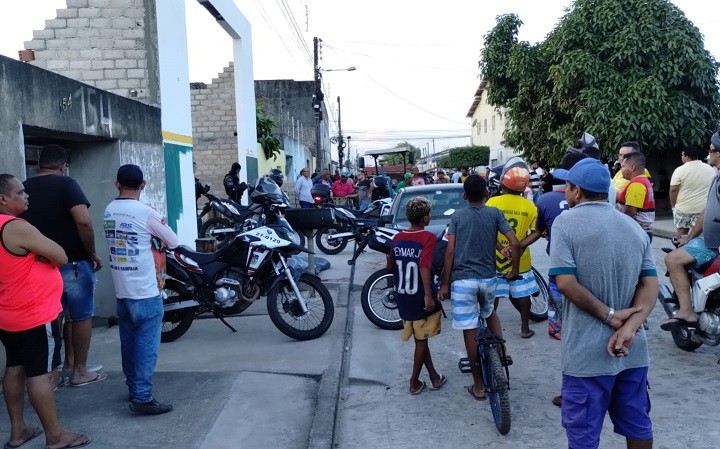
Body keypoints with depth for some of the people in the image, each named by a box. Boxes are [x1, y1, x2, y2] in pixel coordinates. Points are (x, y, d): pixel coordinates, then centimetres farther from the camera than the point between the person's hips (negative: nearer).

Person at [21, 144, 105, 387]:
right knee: (81, 316, 6)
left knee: (64, 315, 20)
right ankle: (80, 371, 12)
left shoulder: (24, 189, 6)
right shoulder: (66, 184, -12)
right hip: (73, 263, -6)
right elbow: (83, 221, -24)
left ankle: (69, 363, 27)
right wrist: (93, 253, -13)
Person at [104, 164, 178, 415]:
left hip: (121, 291, 7)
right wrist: (158, 231, 12)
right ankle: (142, 398, -2)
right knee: (146, 346, -3)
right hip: (145, 292, -7)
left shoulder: (109, 211, 6)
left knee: (129, 343, 16)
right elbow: (173, 242, -5)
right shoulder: (145, 213, -15)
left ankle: (134, 388, 27)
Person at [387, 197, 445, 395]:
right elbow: (424, 266, -28)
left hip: (402, 298, 6)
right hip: (420, 298, -6)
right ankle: (414, 382, 18)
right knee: (421, 340, 11)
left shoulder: (397, 238, 3)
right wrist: (428, 295, -30)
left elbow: (390, 266, 11)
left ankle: (434, 377, 29)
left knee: (421, 339, 18)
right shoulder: (428, 237, -15)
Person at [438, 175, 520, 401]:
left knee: (470, 331, 5)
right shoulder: (495, 213, 4)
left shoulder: (457, 216, 2)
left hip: (462, 279, -2)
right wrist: (514, 269, 12)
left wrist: (445, 283, 1)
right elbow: (515, 244, -3)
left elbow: (450, 252, -5)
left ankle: (479, 385, 13)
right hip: (488, 278, 2)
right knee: (490, 313, 34)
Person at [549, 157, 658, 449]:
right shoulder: (634, 227, 7)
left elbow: (566, 283, -20)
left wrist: (609, 316, -13)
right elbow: (650, 284, -1)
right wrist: (629, 327, -12)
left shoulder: (566, 222, -10)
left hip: (588, 352, -6)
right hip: (632, 350, 6)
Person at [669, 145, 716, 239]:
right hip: (703, 208, 3)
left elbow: (673, 190, -10)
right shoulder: (711, 169, 6)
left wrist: (673, 205, 2)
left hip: (683, 208, -3)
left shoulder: (680, 170, -9)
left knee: (681, 232, 6)